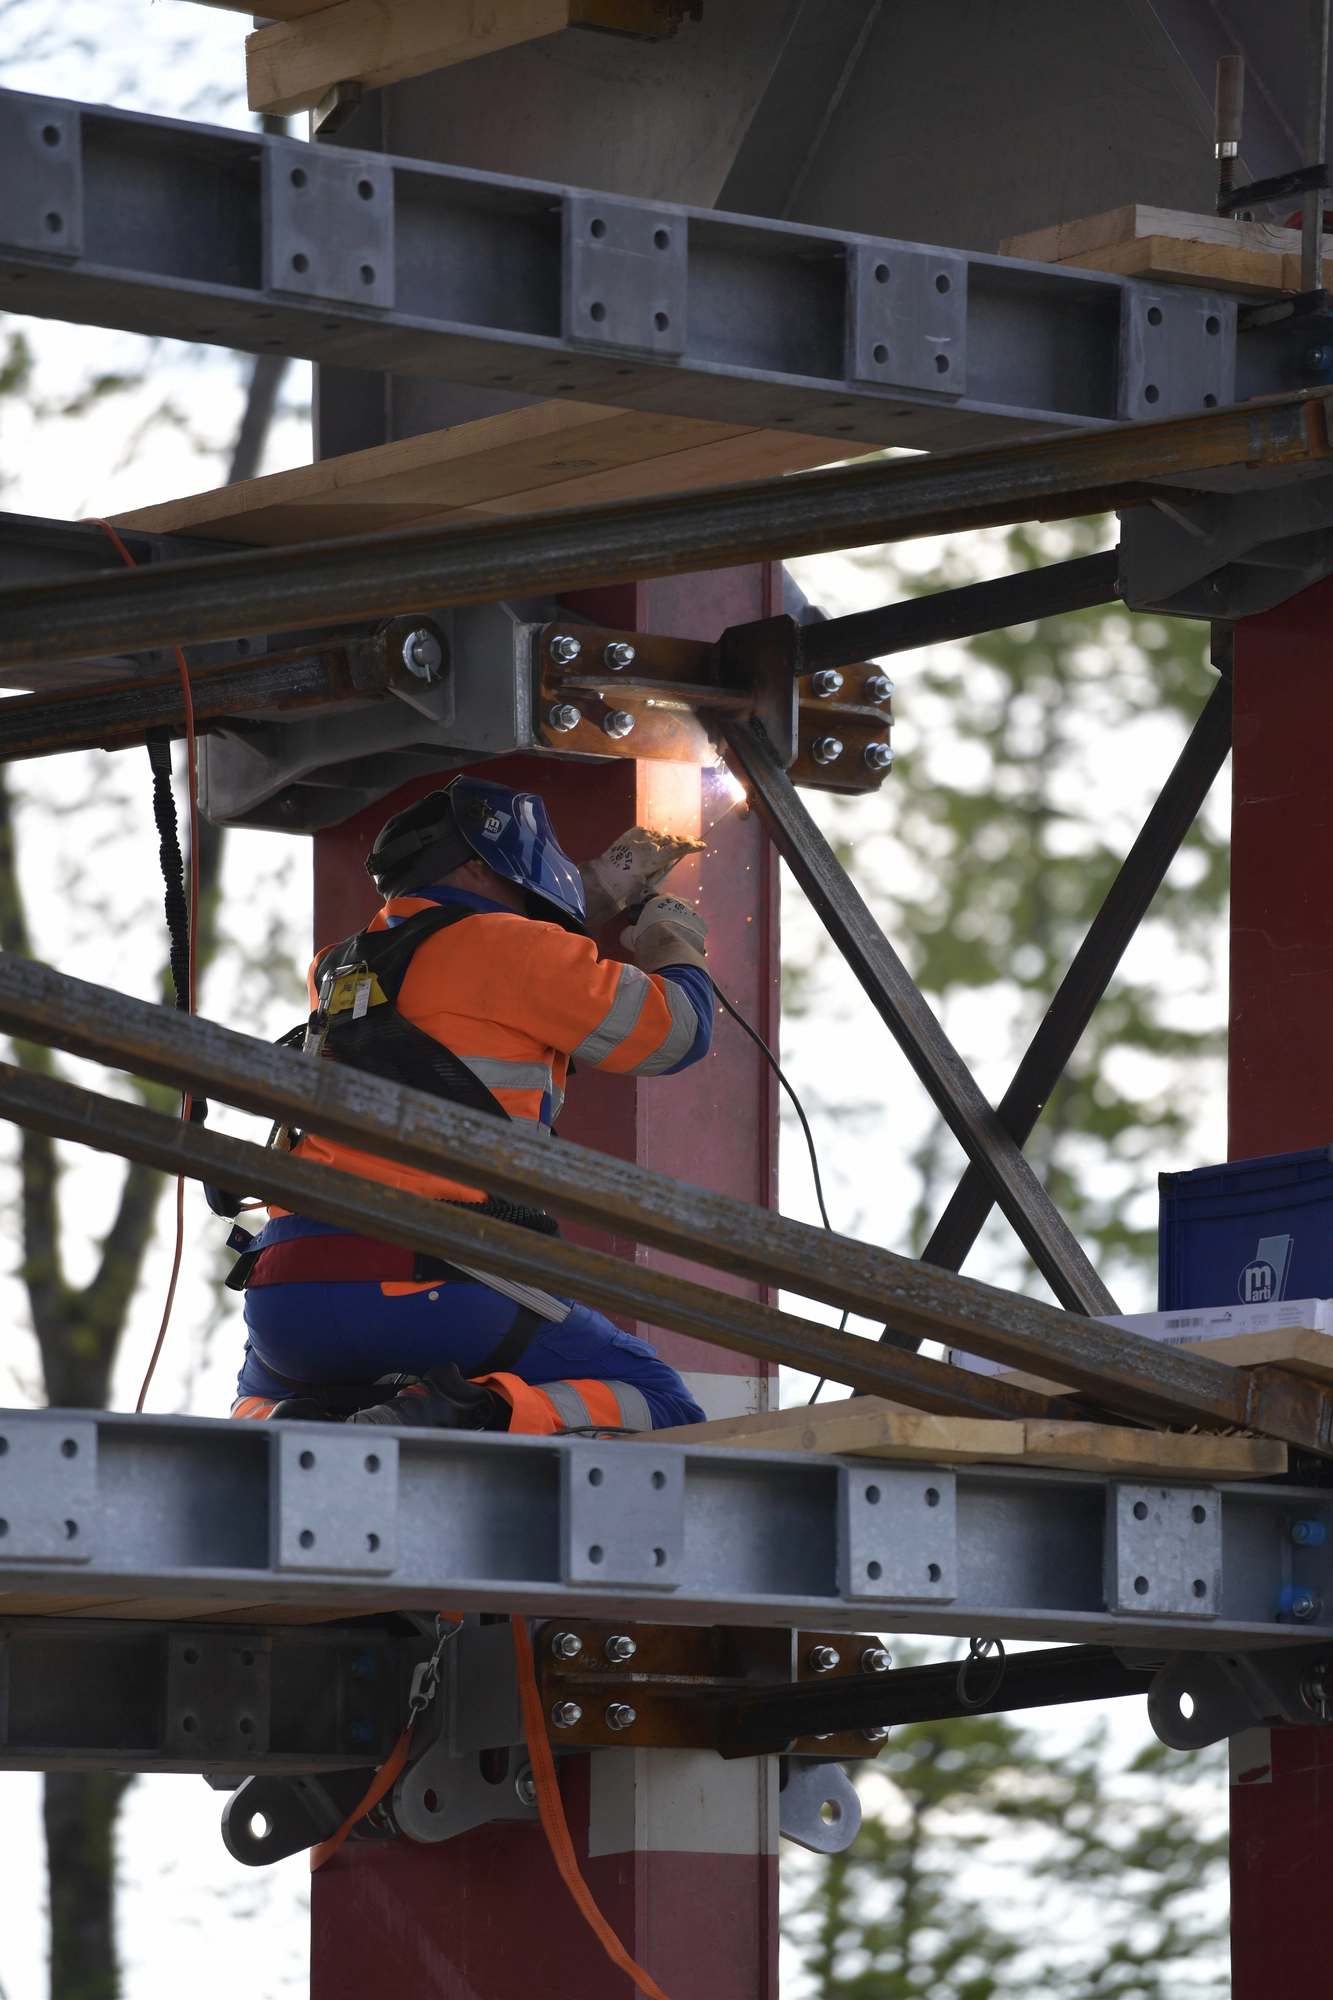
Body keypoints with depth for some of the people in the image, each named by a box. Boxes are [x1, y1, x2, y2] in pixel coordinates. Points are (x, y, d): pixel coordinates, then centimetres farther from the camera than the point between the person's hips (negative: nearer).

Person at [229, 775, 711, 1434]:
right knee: (663, 1406, 5)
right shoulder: (507, 949, 2)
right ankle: (463, 1417, -22)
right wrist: (671, 938, 33)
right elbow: (676, 1031, 11)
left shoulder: (337, 972, 24)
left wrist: (607, 886, 55)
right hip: (429, 1291, -6)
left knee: (266, 1399, 36)